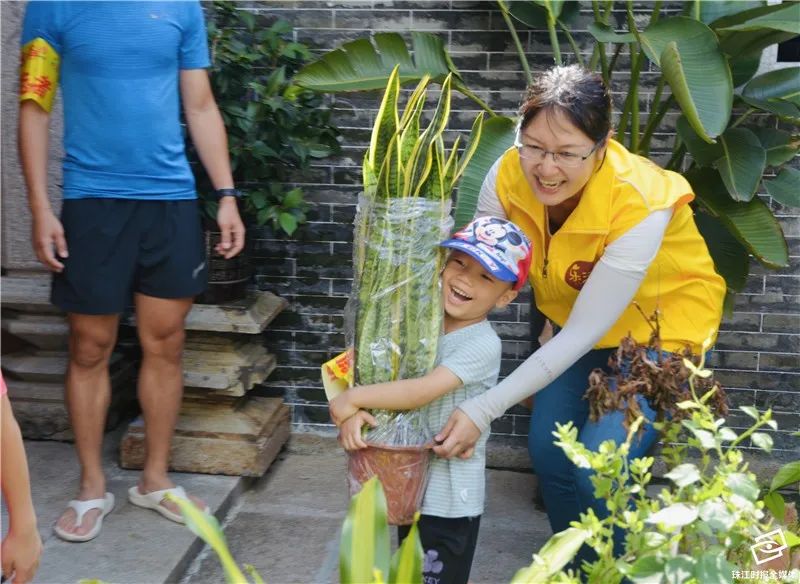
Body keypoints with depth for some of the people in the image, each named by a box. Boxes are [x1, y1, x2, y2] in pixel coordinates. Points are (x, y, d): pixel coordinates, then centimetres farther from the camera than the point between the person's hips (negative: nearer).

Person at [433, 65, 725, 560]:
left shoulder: (640, 205, -35)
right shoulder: (509, 176, -24)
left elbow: (583, 334, -31)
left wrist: (484, 410, -34)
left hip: (663, 330, -5)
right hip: (574, 322, 5)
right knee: (548, 450, 4)